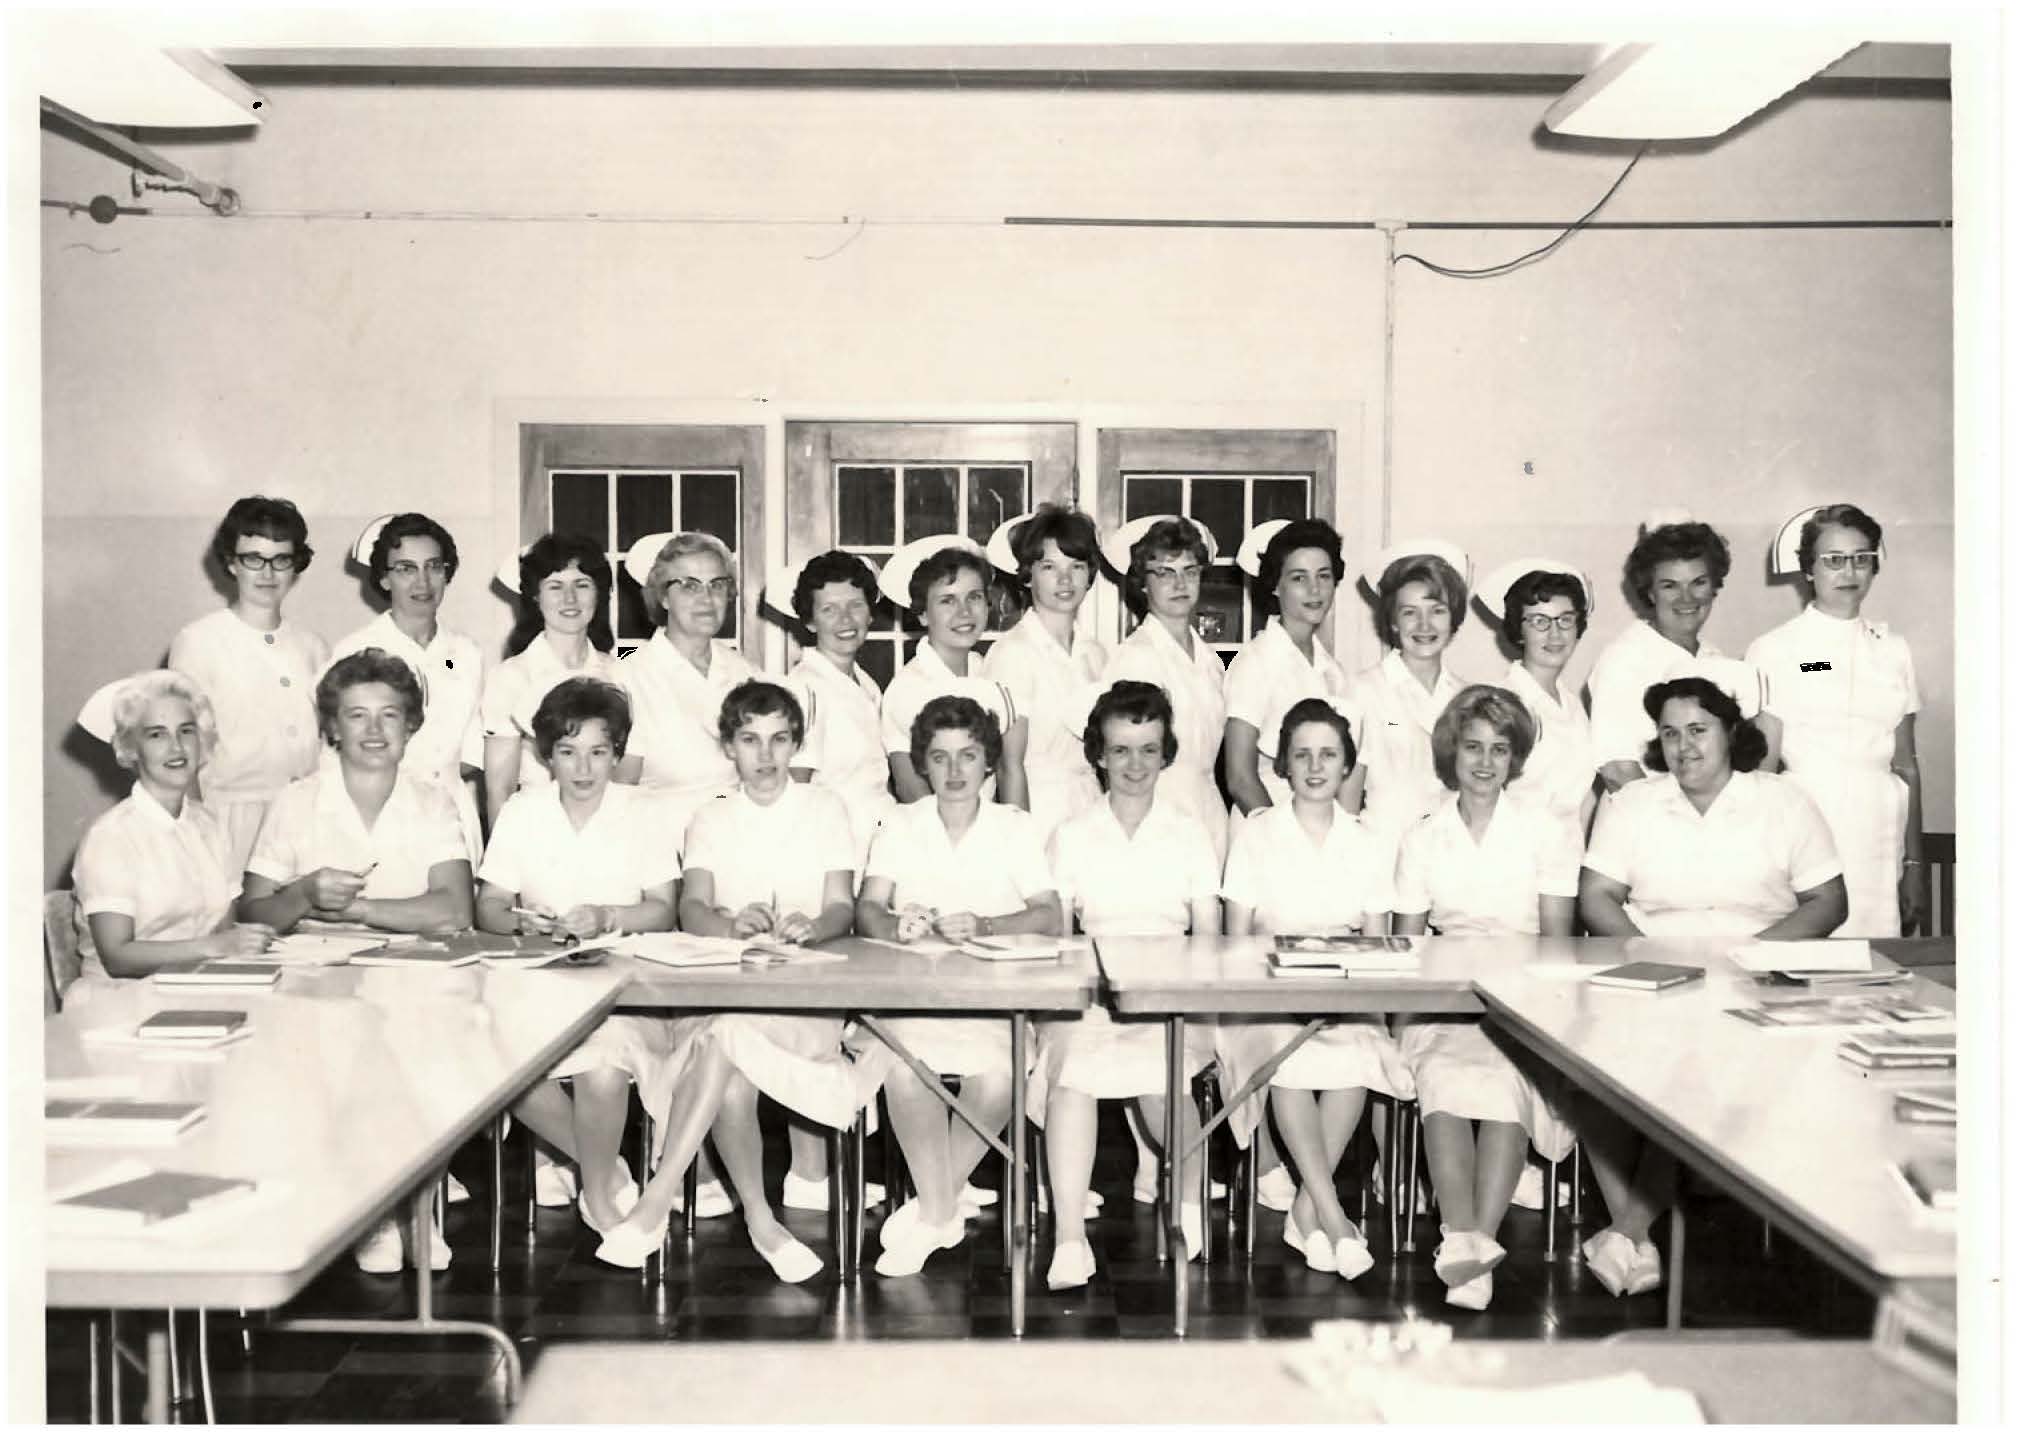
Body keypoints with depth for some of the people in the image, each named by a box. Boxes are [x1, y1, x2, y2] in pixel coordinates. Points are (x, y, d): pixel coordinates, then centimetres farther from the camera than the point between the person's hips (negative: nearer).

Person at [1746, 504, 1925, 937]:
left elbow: (1906, 767, 14)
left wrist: (1913, 865, 12)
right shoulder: (1773, 650, 0)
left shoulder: (1893, 650, 11)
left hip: (1881, 859, 3)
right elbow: (1760, 770, 0)